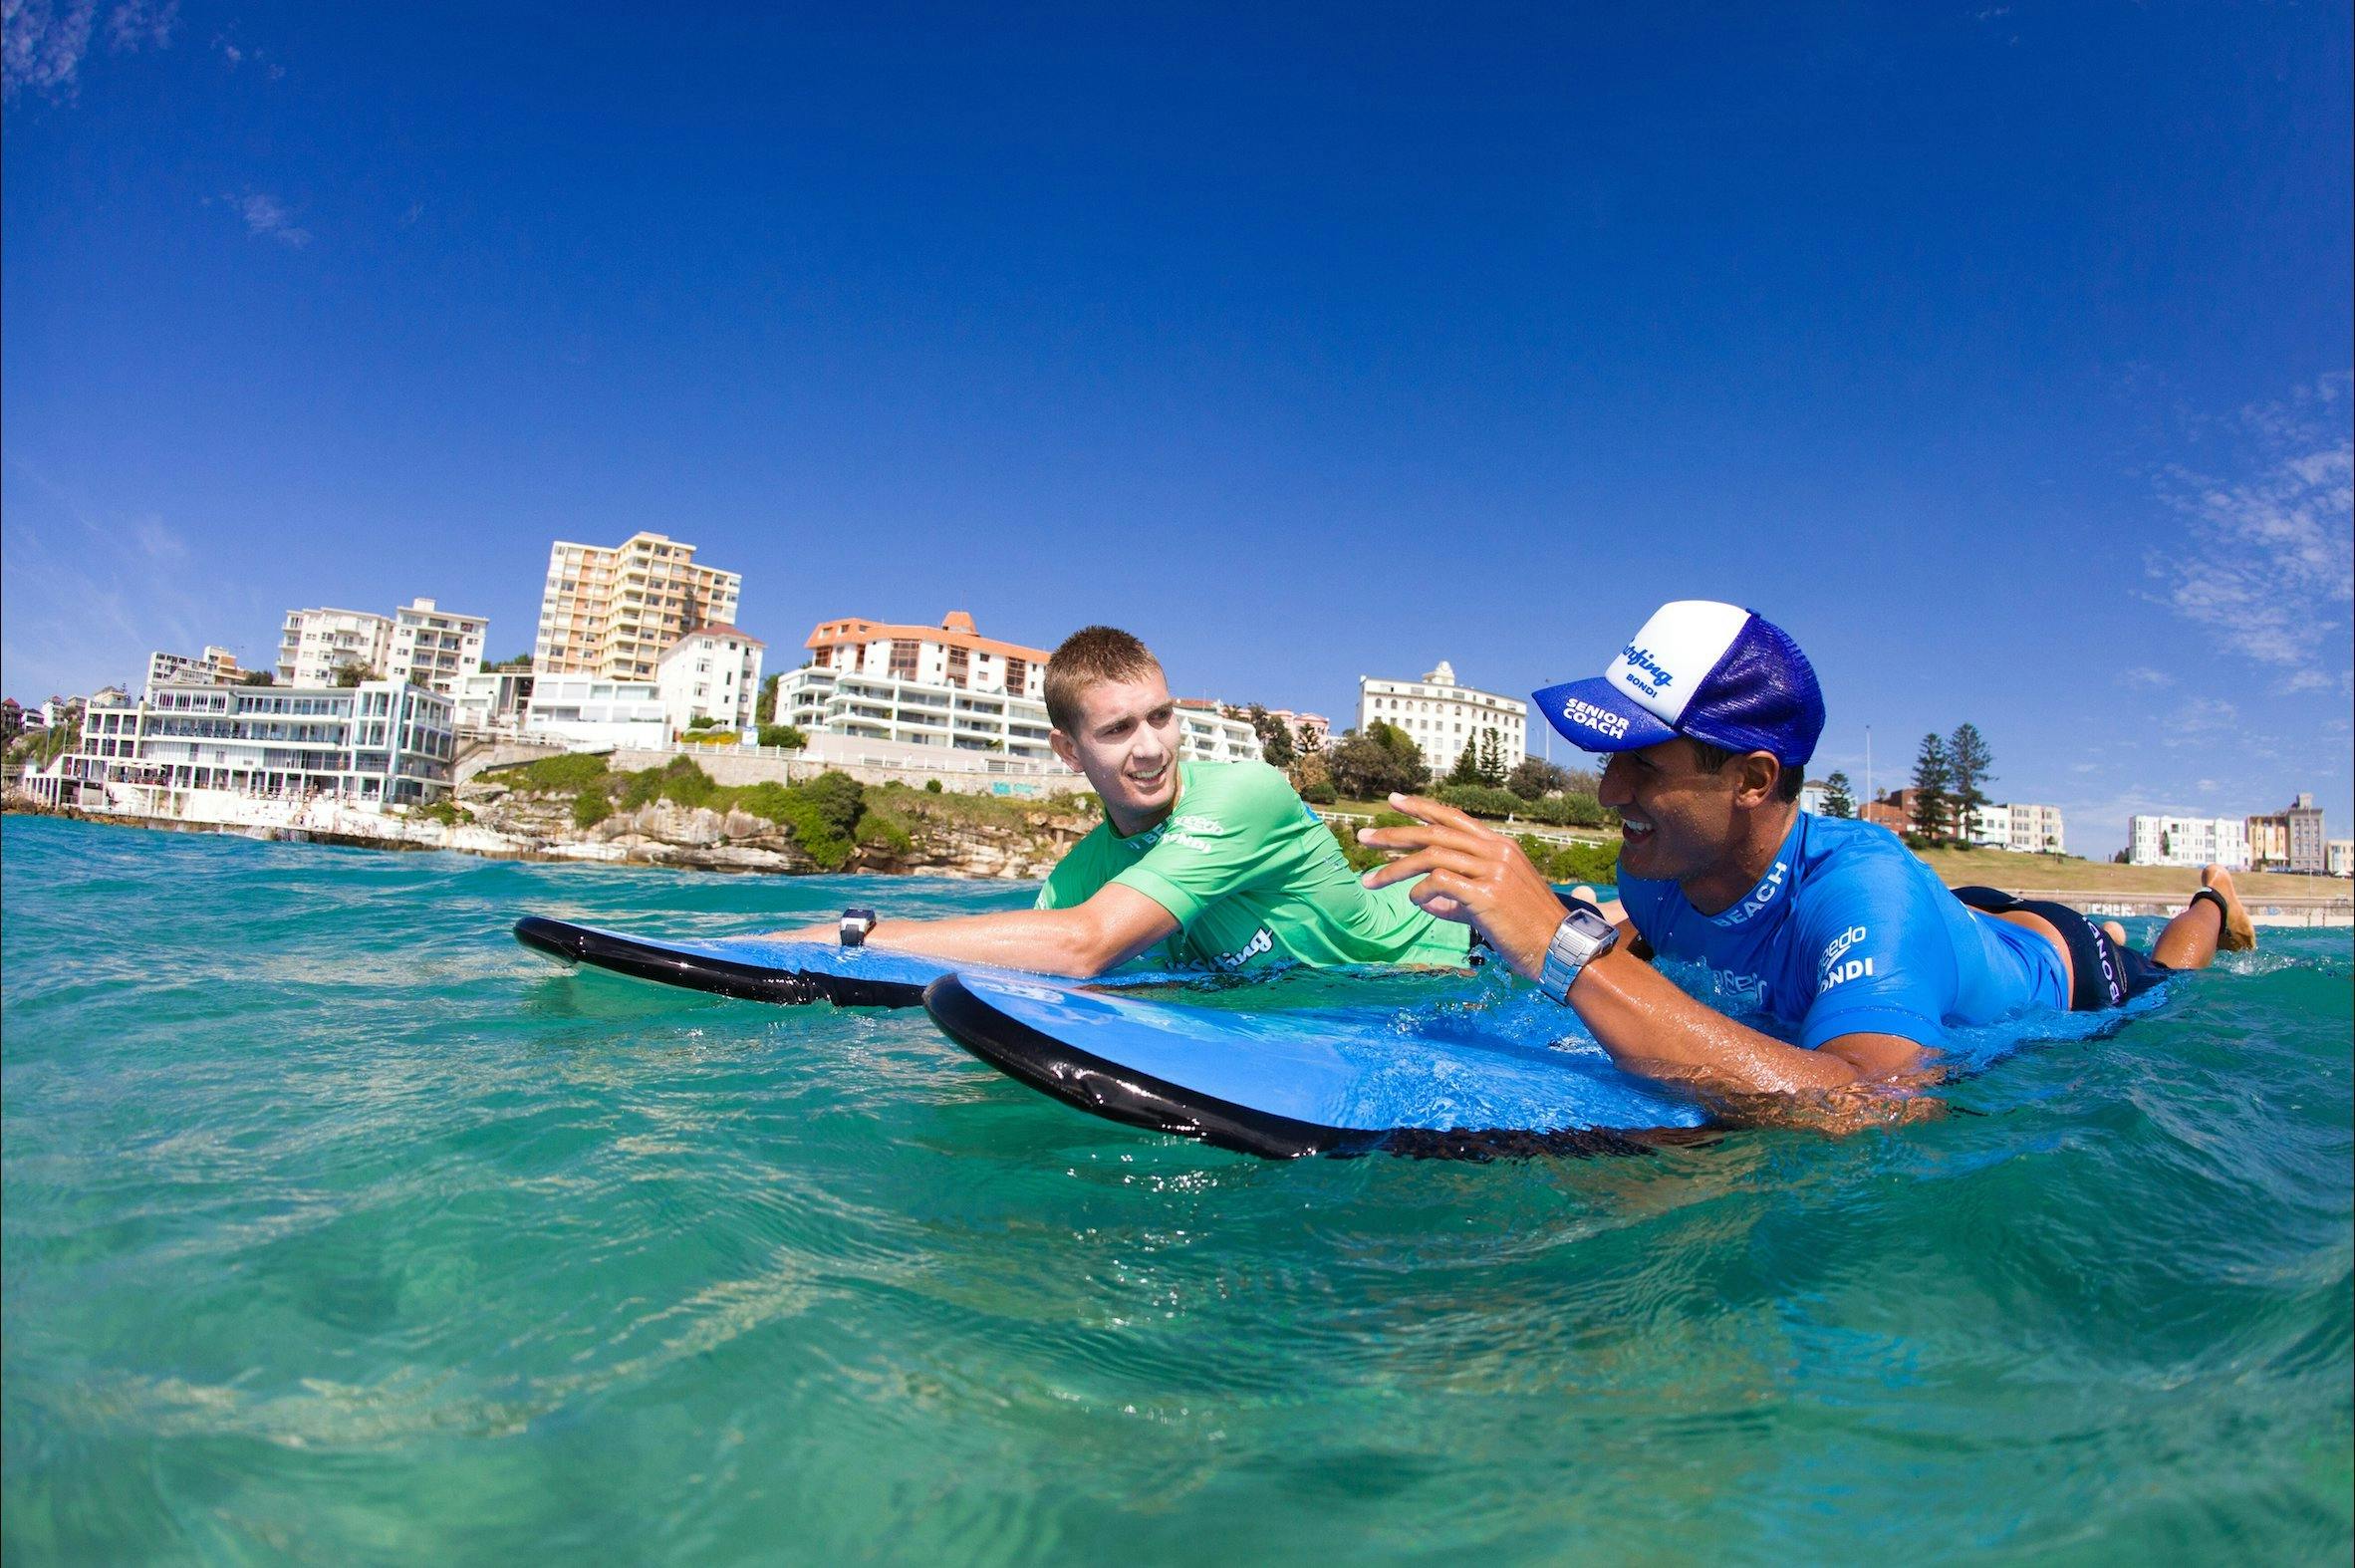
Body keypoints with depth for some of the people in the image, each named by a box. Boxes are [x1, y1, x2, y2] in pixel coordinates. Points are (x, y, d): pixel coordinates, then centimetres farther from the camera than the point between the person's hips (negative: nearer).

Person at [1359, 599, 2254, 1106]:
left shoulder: (1862, 886, -51)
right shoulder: (1659, 870, -31)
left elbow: (1868, 1113, -69)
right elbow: (1652, 933, -5)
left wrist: (1566, 948, -72)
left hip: (2064, 976, -5)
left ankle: (2212, 905, 56)